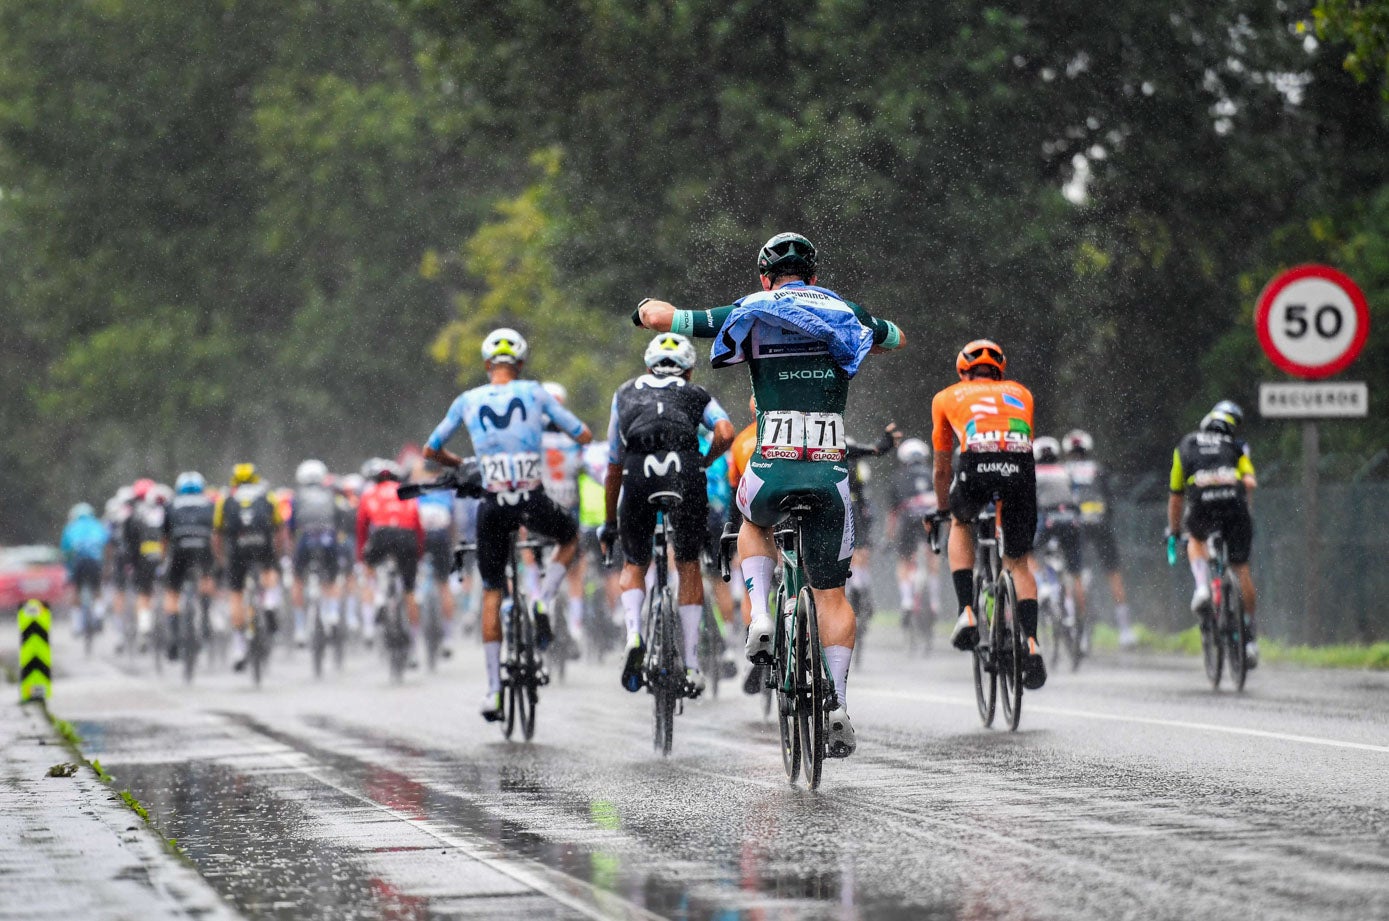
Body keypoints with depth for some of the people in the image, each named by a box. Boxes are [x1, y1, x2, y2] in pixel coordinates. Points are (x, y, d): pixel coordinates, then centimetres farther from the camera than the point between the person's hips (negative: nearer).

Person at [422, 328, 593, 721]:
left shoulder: (468, 401, 6)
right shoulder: (534, 393, 3)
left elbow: (430, 451, 14)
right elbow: (584, 436, 5)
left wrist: (459, 463, 34)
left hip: (494, 506, 1)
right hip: (534, 502, -1)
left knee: (492, 593, 16)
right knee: (570, 537, 33)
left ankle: (493, 691, 11)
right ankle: (543, 604, 8)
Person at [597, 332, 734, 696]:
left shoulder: (626, 393, 33)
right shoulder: (697, 395, 28)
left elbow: (614, 467, 35)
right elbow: (725, 433, 5)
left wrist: (610, 523, 42)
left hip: (638, 474, 0)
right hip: (684, 470, 0)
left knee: (634, 565, 21)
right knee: (688, 565, 19)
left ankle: (633, 635, -6)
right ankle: (692, 664, 13)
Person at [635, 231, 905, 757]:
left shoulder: (749, 316, 6)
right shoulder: (845, 316, 12)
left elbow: (657, 315, 6)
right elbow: (895, 338, 35)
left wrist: (651, 313, 30)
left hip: (772, 471, -1)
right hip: (830, 473, 1)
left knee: (754, 523, 35)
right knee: (831, 593, 14)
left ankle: (760, 619, 13)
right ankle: (838, 704, 2)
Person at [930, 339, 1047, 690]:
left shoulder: (947, 397, 31)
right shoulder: (1020, 394, 35)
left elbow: (942, 467, 38)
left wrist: (942, 510, 53)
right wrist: (1011, 486, 59)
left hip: (976, 464, -1)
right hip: (1020, 467, 1)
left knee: (961, 524, 31)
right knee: (1019, 564, 18)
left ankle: (967, 613, 16)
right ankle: (1031, 643, -1)